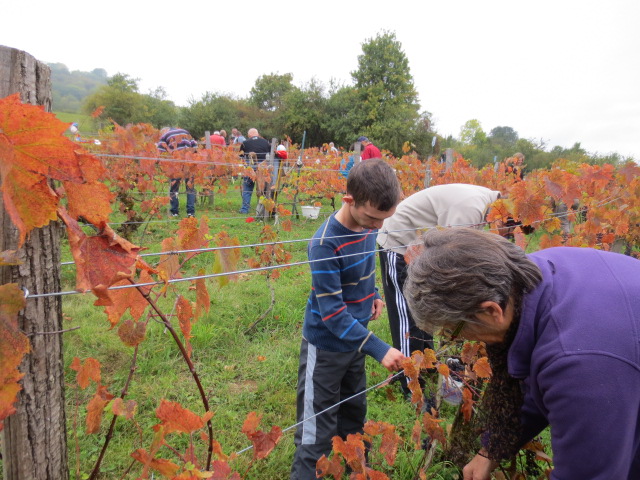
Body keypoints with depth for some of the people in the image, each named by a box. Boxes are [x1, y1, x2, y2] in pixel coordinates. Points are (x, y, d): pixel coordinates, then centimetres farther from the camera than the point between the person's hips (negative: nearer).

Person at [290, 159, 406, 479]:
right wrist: (379, 349, -28)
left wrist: (373, 295, 1)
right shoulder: (325, 244, -28)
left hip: (354, 339, 7)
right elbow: (332, 311, -27)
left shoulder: (368, 226, -6)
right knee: (316, 434, 8)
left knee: (354, 417, 25)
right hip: (326, 346, -7)